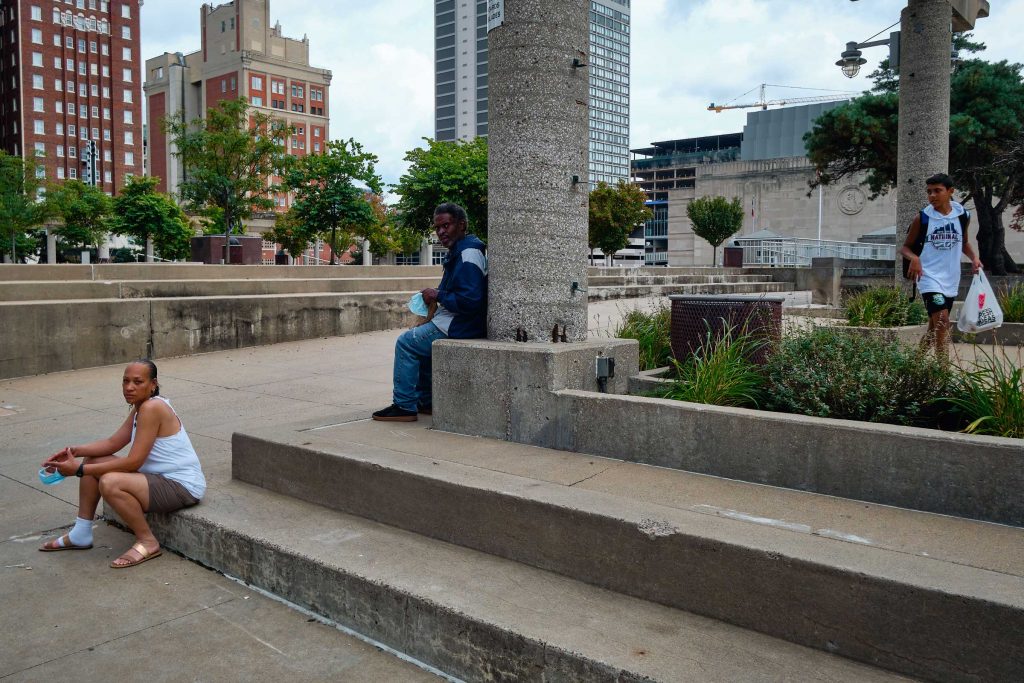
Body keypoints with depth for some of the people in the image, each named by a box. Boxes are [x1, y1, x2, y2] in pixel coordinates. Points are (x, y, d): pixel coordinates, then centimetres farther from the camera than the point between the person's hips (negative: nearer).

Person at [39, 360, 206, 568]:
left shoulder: (152, 408, -22)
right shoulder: (140, 407, 9)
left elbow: (133, 462, -23)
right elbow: (113, 443, 10)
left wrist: (79, 470, -20)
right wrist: (75, 451, -5)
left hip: (182, 486, -11)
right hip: (160, 478, 11)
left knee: (109, 483, -30)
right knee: (93, 461, 10)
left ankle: (147, 542, -11)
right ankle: (81, 534, 21)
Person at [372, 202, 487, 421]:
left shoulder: (468, 254, -19)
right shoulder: (460, 250, 16)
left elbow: (470, 300, -28)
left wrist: (438, 295, -15)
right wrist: (436, 298, 9)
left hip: (459, 327, -11)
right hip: (456, 322, 11)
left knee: (406, 342, -7)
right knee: (419, 341, 25)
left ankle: (404, 406, -2)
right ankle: (426, 402, 26)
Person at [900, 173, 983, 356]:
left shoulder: (963, 215, 3)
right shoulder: (922, 218, -7)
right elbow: (905, 247, 1)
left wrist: (973, 258, 2)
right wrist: (914, 258, -21)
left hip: (951, 279, 5)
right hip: (930, 277, -5)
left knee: (934, 326, 14)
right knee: (942, 322, -19)